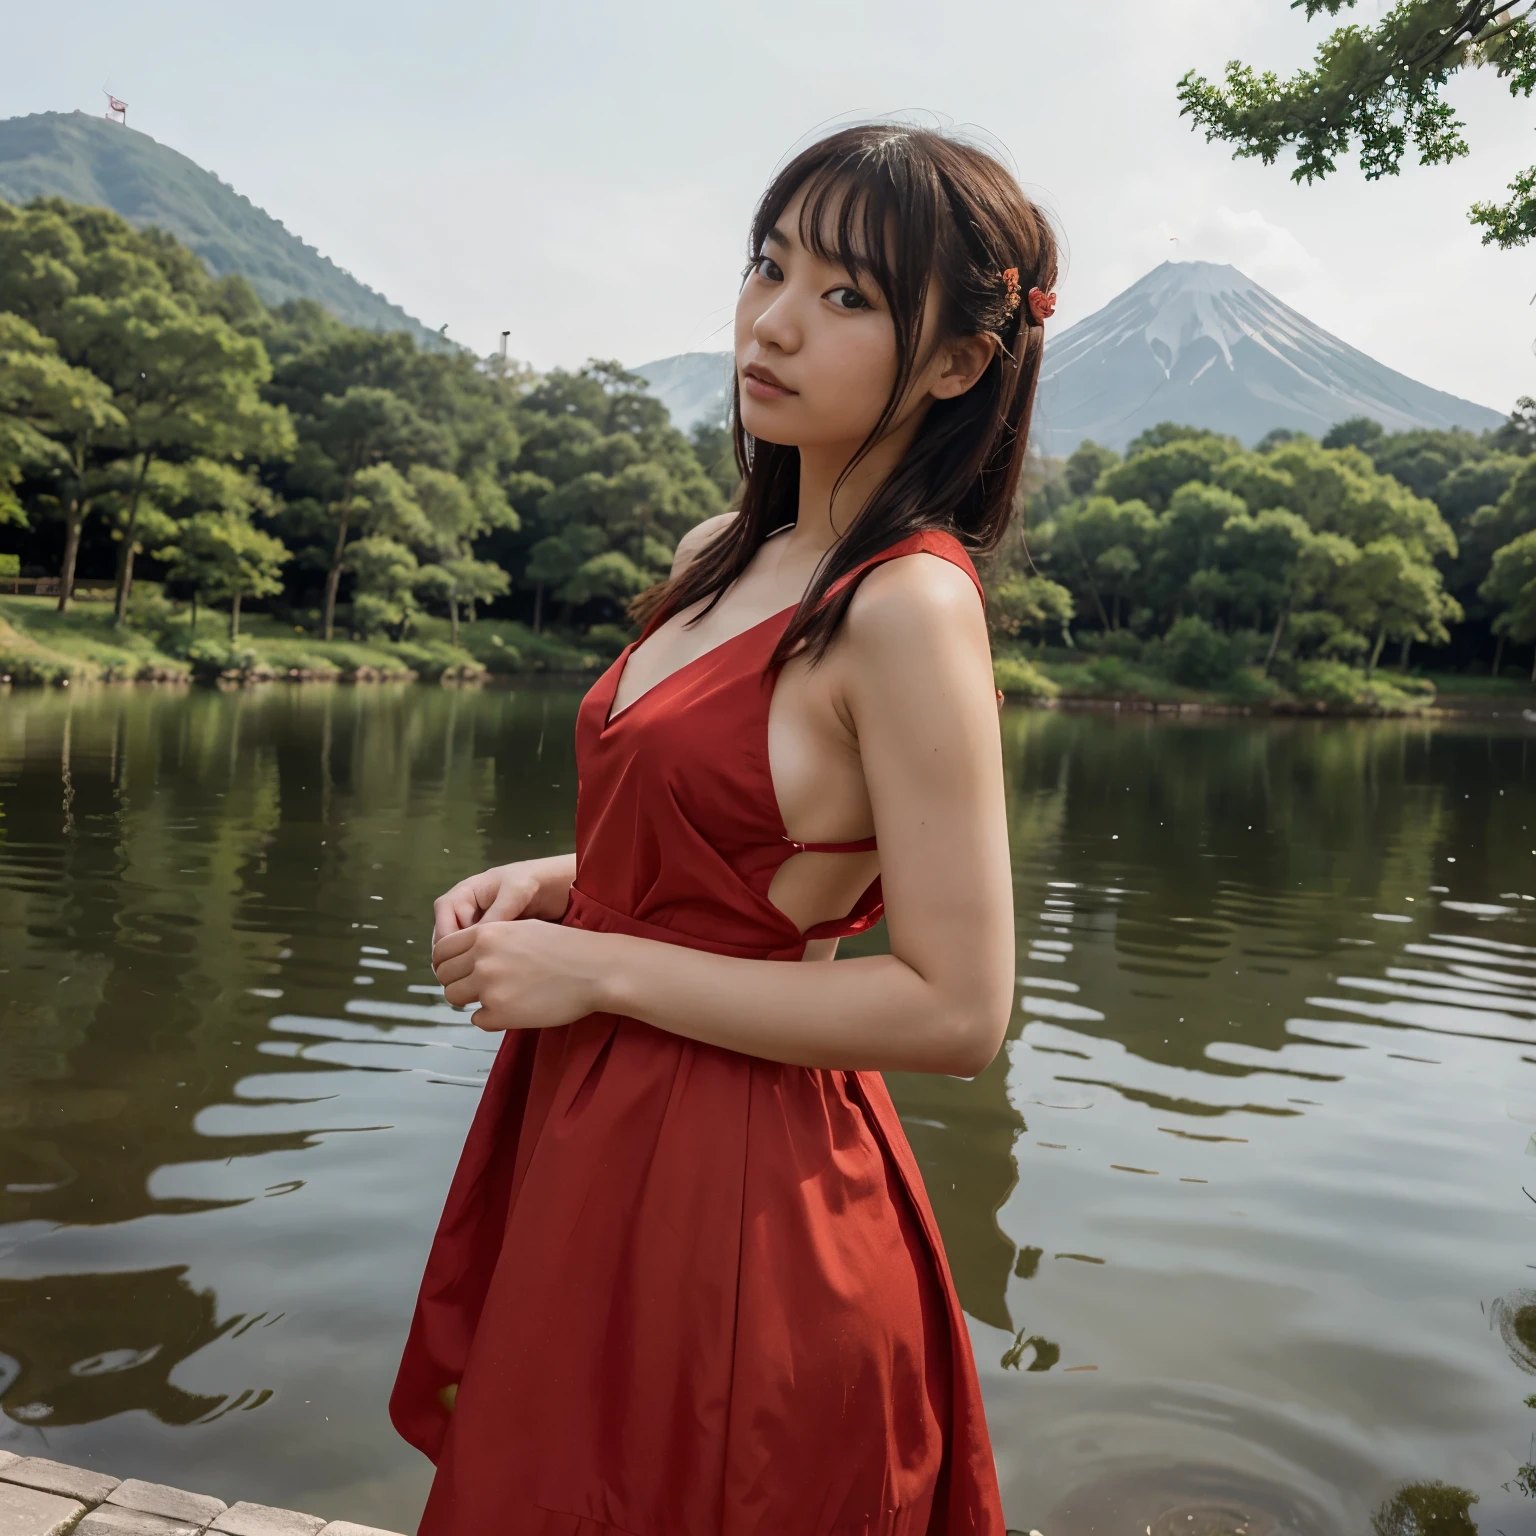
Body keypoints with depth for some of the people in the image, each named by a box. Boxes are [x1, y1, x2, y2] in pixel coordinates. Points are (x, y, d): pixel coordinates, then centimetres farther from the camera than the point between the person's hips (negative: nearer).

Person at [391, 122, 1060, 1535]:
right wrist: (547, 883, 0)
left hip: (733, 1180, -8)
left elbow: (955, 1011, -22)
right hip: (598, 1138, 8)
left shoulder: (912, 607, -21)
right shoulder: (720, 560, 5)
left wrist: (598, 968, -19)